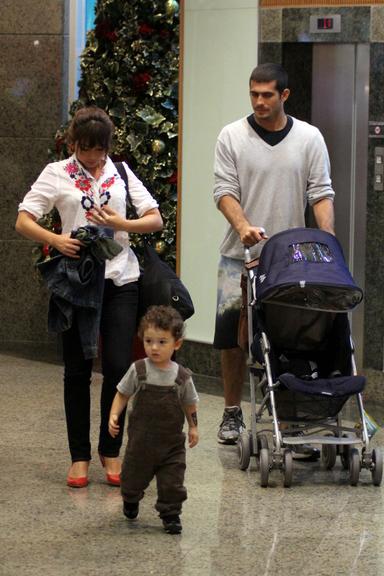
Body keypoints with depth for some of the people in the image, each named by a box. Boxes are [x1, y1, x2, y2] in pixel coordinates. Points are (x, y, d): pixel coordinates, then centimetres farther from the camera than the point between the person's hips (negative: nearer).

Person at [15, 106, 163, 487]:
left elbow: (155, 220, 6)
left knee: (119, 367, -3)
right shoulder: (56, 174, 4)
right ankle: (79, 456, 13)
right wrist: (56, 240, -20)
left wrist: (121, 224, -12)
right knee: (77, 370, 3)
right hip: (76, 280, -1)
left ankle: (110, 452, 12)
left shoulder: (121, 173, 10)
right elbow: (23, 222, -3)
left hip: (119, 280, 1)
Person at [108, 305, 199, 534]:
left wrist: (193, 427, 5)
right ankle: (131, 500, 47)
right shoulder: (138, 370, -10)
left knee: (172, 482, -2)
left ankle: (171, 515, 17)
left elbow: (190, 403, 8)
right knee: (134, 476, 17)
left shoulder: (182, 376, -7)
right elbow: (123, 394, 0)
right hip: (141, 438, 1)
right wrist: (114, 415, -12)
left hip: (172, 442, -1)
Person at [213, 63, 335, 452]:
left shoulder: (309, 138, 4)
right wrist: (243, 227, -21)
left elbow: (321, 193, 2)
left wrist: (327, 239, -12)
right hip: (240, 257, 0)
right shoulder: (232, 137, 2)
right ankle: (232, 414, 14)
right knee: (232, 336, 1)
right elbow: (224, 191, -3)